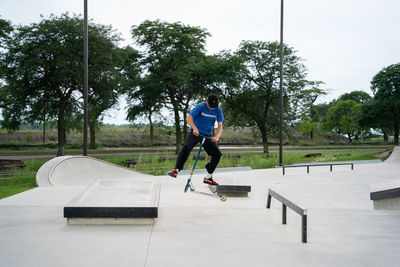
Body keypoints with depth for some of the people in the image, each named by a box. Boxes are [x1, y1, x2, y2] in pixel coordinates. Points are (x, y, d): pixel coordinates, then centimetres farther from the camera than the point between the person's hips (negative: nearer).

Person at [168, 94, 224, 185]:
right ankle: (176, 170, -32)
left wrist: (217, 136, -23)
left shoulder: (218, 110, -1)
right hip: (195, 133, -4)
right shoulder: (200, 107, -12)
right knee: (187, 147, -31)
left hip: (207, 135, 4)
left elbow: (220, 126, -2)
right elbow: (188, 118, -20)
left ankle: (208, 177, 7)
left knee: (217, 154, -4)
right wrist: (195, 128, -38)